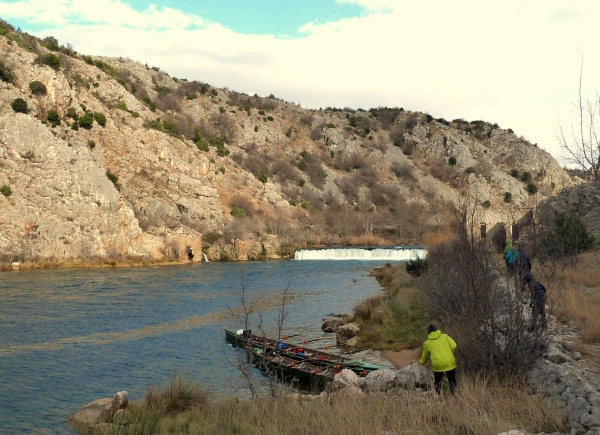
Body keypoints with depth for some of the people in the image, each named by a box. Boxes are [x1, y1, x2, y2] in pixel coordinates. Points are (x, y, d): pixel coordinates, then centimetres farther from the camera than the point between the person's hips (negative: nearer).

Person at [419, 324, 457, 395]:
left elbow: (425, 356, 21)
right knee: (452, 381, 15)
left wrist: (421, 362, 41)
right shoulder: (445, 336, 8)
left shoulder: (427, 343, 9)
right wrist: (450, 355, 12)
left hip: (438, 365, 0)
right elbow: (453, 346, -4)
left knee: (437, 382, 20)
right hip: (449, 363, 0)